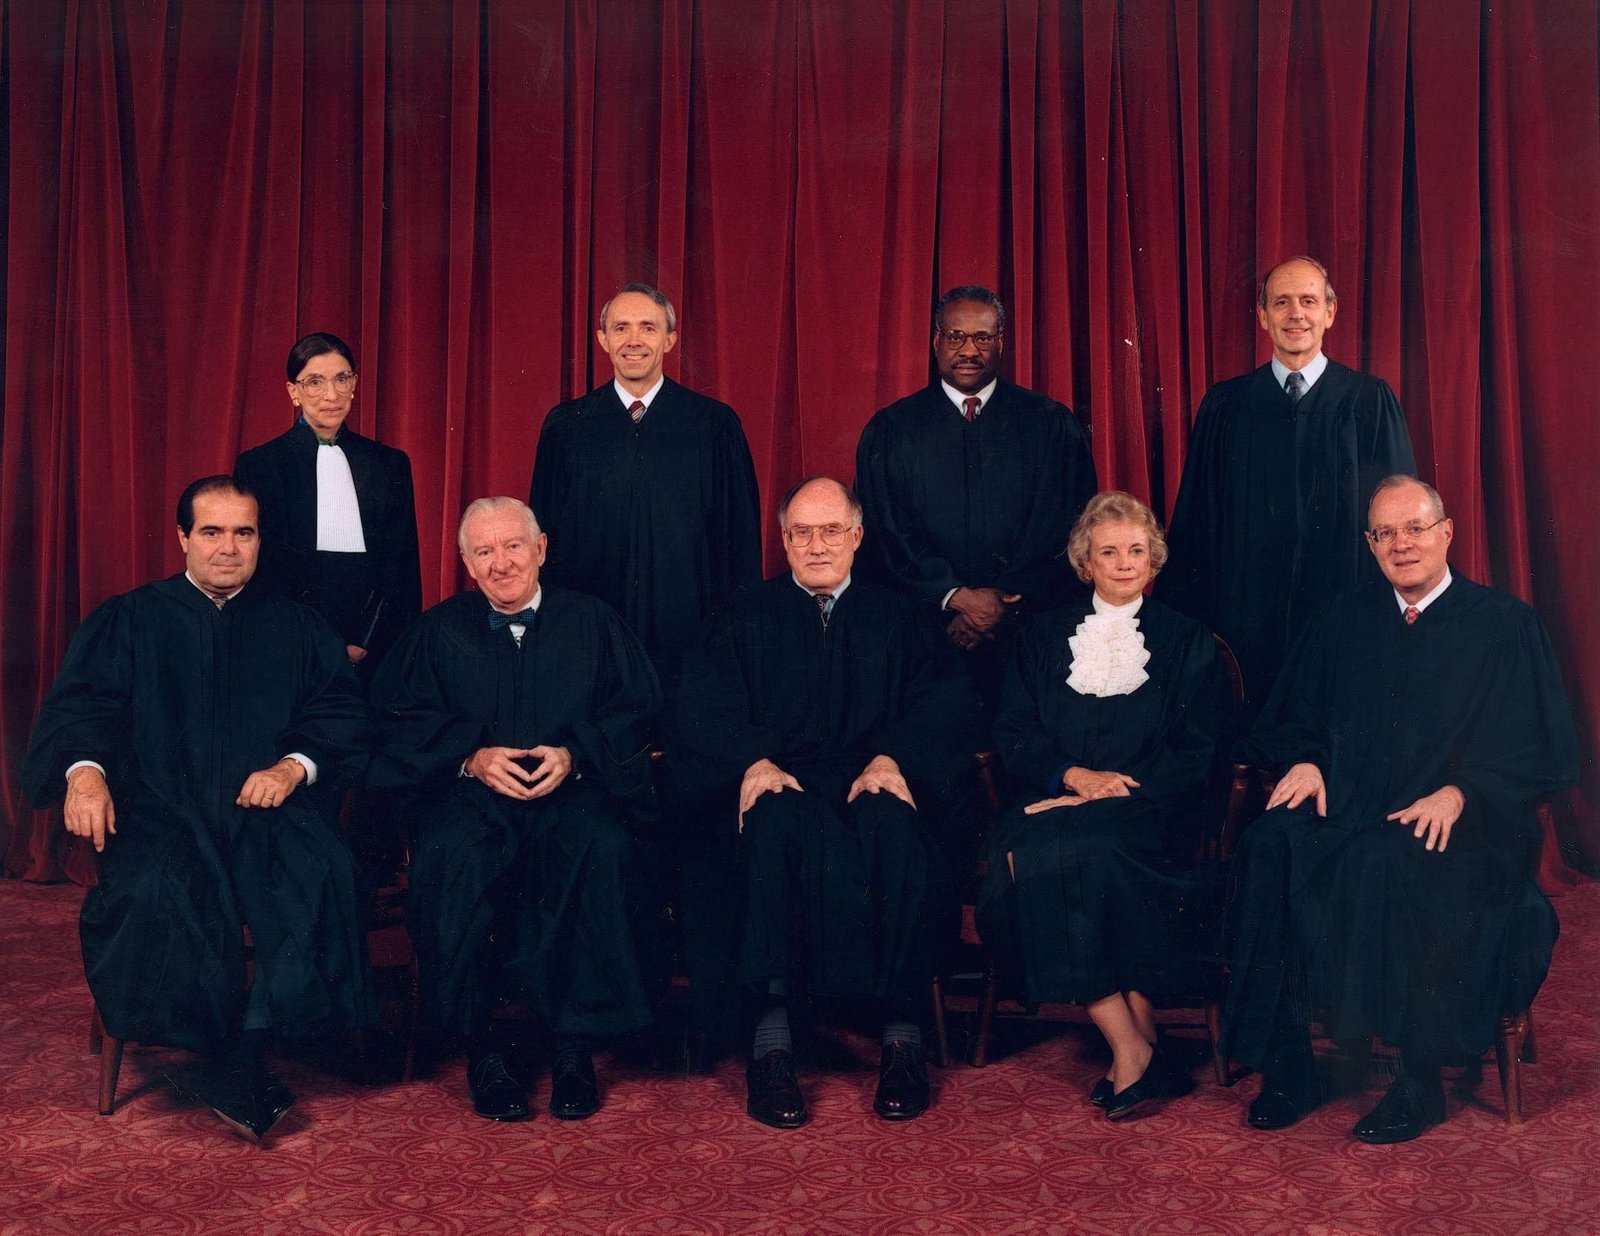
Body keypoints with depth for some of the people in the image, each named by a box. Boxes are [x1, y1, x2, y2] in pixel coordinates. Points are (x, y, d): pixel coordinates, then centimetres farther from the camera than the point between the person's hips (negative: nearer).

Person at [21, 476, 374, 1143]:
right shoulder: (127, 621, 18)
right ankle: (239, 1069, -22)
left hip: (268, 804, 1)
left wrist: (294, 765, -12)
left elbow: (340, 712, 9)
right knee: (152, 889, -33)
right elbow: (80, 705, 4)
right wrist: (83, 769, -18)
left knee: (322, 873, -32)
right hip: (161, 806, 0)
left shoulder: (295, 626, 19)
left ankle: (238, 1057, -26)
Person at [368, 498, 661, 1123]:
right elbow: (400, 720, 9)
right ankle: (478, 1042, -20)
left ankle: (576, 1041, -22)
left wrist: (574, 755, -10)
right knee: (451, 853, -34)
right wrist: (471, 758, -8)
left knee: (602, 846, -34)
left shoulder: (592, 621, 13)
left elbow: (634, 712, 8)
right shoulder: (438, 630, 16)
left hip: (575, 787, 0)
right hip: (469, 790, 1)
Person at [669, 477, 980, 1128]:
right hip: (779, 782, 0)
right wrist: (753, 761, -17)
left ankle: (902, 1030, -27)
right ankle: (771, 1035, -33)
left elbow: (944, 702, 5)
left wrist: (891, 759, -15)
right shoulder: (745, 618, 19)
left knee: (894, 829, -34)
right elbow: (703, 709, 4)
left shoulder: (896, 618, 21)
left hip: (873, 780, 1)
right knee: (777, 825, -36)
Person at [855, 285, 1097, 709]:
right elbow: (883, 535, 0)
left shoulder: (1052, 425, 6)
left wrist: (1009, 602, -10)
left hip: (1026, 633, 0)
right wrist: (957, 598, -11)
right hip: (925, 633, 0)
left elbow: (1070, 531, 1)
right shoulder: (891, 430, 6)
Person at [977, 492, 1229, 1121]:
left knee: (1047, 854, -35)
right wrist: (1073, 775, -11)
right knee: (1023, 856, -33)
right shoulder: (1044, 635, 18)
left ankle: (1130, 1051, -28)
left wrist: (1116, 789, -12)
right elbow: (1013, 734, 8)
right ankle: (1135, 1048, -28)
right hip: (1055, 800, 3)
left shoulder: (1187, 641, 14)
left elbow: (1196, 753, 4)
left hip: (1149, 811, -2)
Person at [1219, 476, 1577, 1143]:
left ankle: (1419, 1082, -20)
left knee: (1394, 862, -37)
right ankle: (1285, 1067, -22)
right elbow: (1290, 718, 19)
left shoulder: (1505, 624, 5)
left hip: (1461, 821, -3)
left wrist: (1461, 791, -16)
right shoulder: (1343, 621, 16)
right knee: (1270, 845, -28)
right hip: (1347, 808, 3)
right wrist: (1303, 761, -4)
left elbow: (1547, 750, 0)